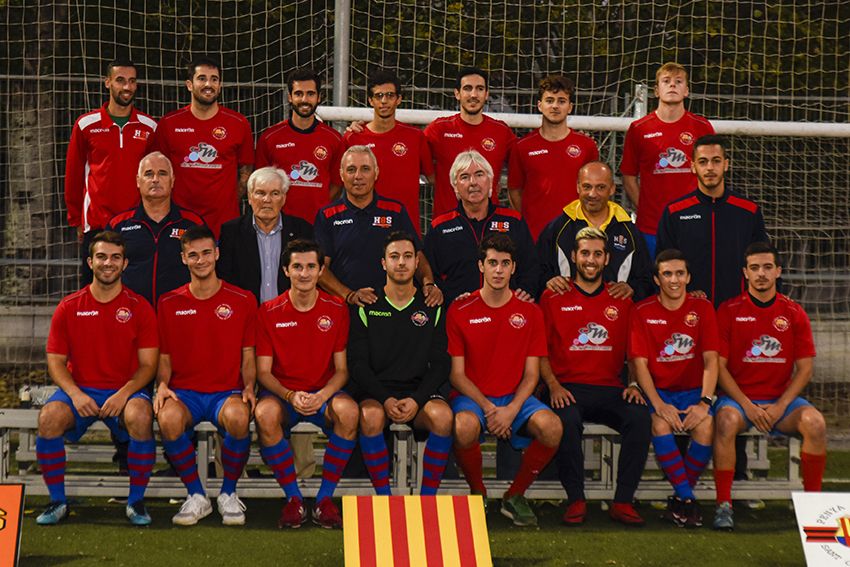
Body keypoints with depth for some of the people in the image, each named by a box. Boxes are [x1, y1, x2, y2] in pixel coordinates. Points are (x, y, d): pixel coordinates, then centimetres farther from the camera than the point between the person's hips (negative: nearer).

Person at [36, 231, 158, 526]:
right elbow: (56, 361, 4)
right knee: (49, 418, -29)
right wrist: (75, 394, -14)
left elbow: (148, 364, 0)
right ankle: (57, 501, -11)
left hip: (126, 391, -1)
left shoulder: (139, 308, 1)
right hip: (79, 390, 1)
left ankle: (136, 502, -16)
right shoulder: (68, 308, 4)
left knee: (140, 416, -35)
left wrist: (124, 394, -18)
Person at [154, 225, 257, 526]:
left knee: (238, 416, -37)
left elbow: (247, 358, 9)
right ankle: (196, 496, -12)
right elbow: (164, 358, 13)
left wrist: (248, 387, -10)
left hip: (227, 391, -1)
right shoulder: (169, 304, 10)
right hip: (184, 392, 1)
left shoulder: (242, 301, 6)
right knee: (168, 418, -35)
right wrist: (162, 384, -8)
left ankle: (228, 493, -10)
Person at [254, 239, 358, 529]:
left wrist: (322, 396, -19)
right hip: (282, 393, -1)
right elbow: (263, 371, -2)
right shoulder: (269, 312, -1)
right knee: (265, 413, -36)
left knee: (348, 411, -34)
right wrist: (291, 396, -21)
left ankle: (325, 498, -19)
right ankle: (293, 499, -20)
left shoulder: (336, 310, 1)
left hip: (323, 393, 1)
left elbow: (341, 369, 2)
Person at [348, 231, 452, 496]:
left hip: (421, 391, 1)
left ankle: (427, 498, -19)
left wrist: (417, 400, -12)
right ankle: (384, 498, -22)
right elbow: (357, 363, 0)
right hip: (376, 391, -1)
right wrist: (385, 399, -15)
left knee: (442, 415, -32)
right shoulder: (367, 308, 7)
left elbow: (440, 364, 5)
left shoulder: (433, 308, 10)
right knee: (370, 415, -35)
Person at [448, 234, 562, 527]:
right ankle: (477, 493, -7)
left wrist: (512, 409, -16)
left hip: (515, 398, 2)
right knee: (464, 426, -38)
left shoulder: (529, 313, 5)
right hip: (472, 396, -2)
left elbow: (531, 374, 2)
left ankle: (514, 496, -4)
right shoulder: (460, 311, -1)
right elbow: (457, 374, -2)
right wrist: (487, 408, -15)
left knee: (552, 426, -29)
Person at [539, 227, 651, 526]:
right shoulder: (553, 297, 9)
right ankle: (576, 500, -21)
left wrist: (634, 384, -1)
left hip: (610, 389, 2)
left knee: (640, 417, -29)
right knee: (567, 420, -36)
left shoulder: (621, 300, 15)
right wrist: (554, 386, -8)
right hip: (568, 388, -2)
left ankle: (623, 502, -21)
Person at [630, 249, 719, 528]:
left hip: (693, 390, 1)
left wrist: (705, 402, -17)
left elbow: (710, 361, -2)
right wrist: (659, 404, -20)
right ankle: (688, 499, -23)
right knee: (660, 424, -33)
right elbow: (640, 363, -5)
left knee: (705, 426, -30)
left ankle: (680, 500, -12)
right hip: (658, 392, -1)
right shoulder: (642, 312, 0)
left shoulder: (702, 308, 3)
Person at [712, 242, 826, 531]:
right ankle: (724, 504, -27)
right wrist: (747, 406, -14)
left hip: (782, 400, 2)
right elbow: (719, 366, -3)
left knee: (815, 422, -27)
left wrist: (780, 406, -11)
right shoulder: (729, 311, 1)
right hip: (739, 397, -2)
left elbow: (805, 368, 3)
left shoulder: (794, 314, 6)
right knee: (726, 420, -35)